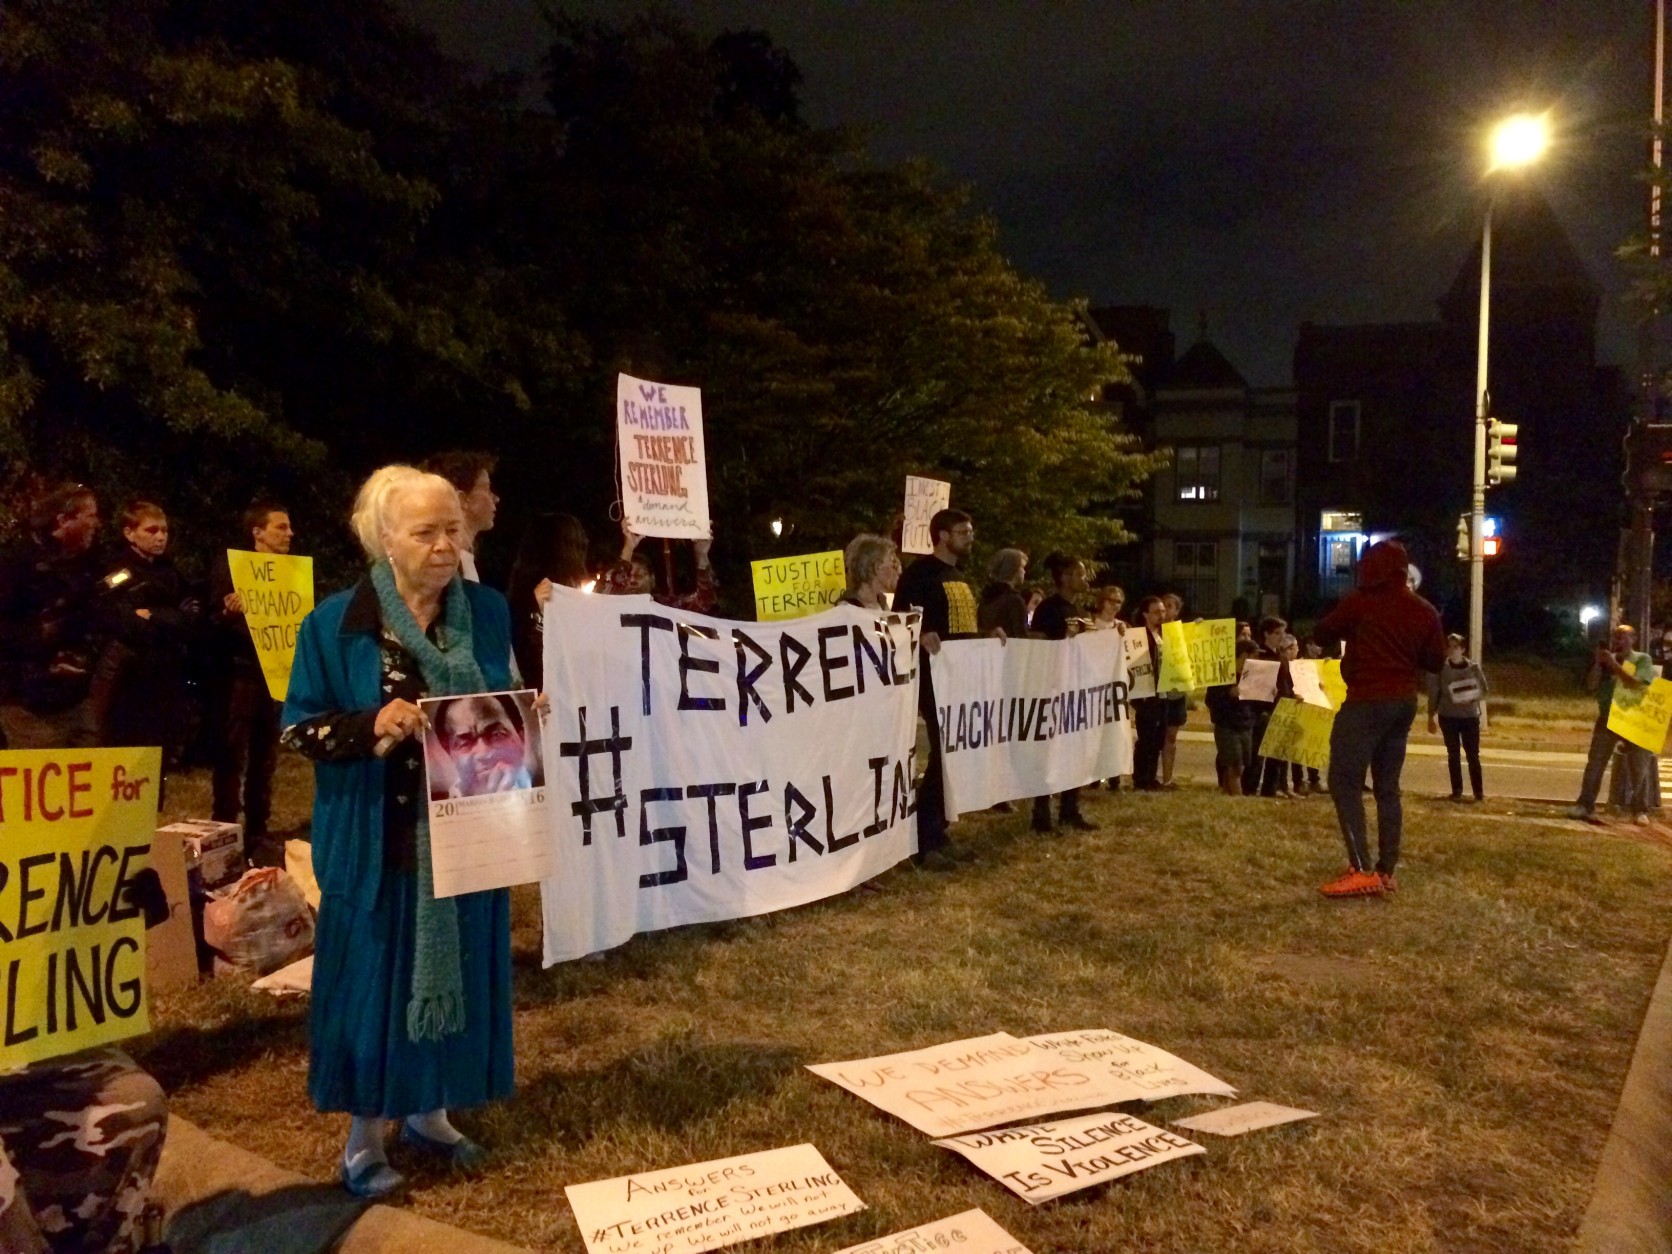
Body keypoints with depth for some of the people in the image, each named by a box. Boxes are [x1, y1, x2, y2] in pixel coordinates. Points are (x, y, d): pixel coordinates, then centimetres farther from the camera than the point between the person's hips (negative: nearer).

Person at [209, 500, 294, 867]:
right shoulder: (229, 569, -3)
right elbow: (213, 625, -7)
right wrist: (228, 613, -27)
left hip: (275, 675, 5)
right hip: (239, 676, -5)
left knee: (264, 762, 10)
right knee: (231, 760, -2)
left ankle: (256, 838, 18)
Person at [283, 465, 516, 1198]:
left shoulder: (488, 613, 3)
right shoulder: (337, 622, -8)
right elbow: (300, 727, -6)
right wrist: (373, 725, -23)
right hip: (376, 840, -3)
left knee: (454, 971, 13)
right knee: (375, 977, 7)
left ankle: (428, 1111, 33)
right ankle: (364, 1137, 24)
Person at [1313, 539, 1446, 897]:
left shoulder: (1359, 602, -9)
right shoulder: (1423, 611, 7)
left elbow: (1323, 636, -1)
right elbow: (1435, 661, 11)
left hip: (1367, 702, -7)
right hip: (1404, 702, 7)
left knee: (1344, 782, -6)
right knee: (1388, 787, 14)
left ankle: (1362, 870, -16)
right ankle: (1386, 871, 14)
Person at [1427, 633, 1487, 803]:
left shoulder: (1474, 667, -1)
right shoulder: (1440, 669, -4)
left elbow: (1483, 690, 7)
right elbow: (1433, 693, 1)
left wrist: (1471, 698, -12)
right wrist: (1431, 717, 1)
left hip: (1470, 716, 0)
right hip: (1448, 717, 0)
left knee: (1473, 754, 1)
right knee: (1453, 754, 4)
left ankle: (1479, 791, 7)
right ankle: (1457, 791, 10)